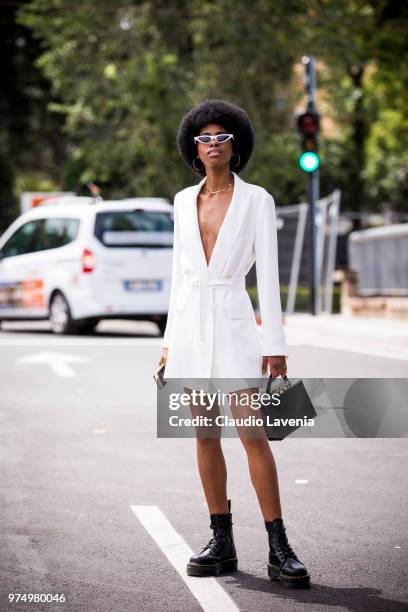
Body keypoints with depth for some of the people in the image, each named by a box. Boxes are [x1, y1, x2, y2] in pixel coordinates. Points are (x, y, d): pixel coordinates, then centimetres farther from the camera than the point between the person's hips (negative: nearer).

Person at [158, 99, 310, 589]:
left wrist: (274, 343, -10)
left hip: (233, 323, -4)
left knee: (253, 434, -9)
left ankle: (279, 549, -4)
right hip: (190, 324, 4)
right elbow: (179, 272, 14)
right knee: (205, 434, 6)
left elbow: (268, 273, -5)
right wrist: (170, 340, 11)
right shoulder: (184, 201, 11)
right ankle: (222, 543, 14)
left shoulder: (257, 200, -2)